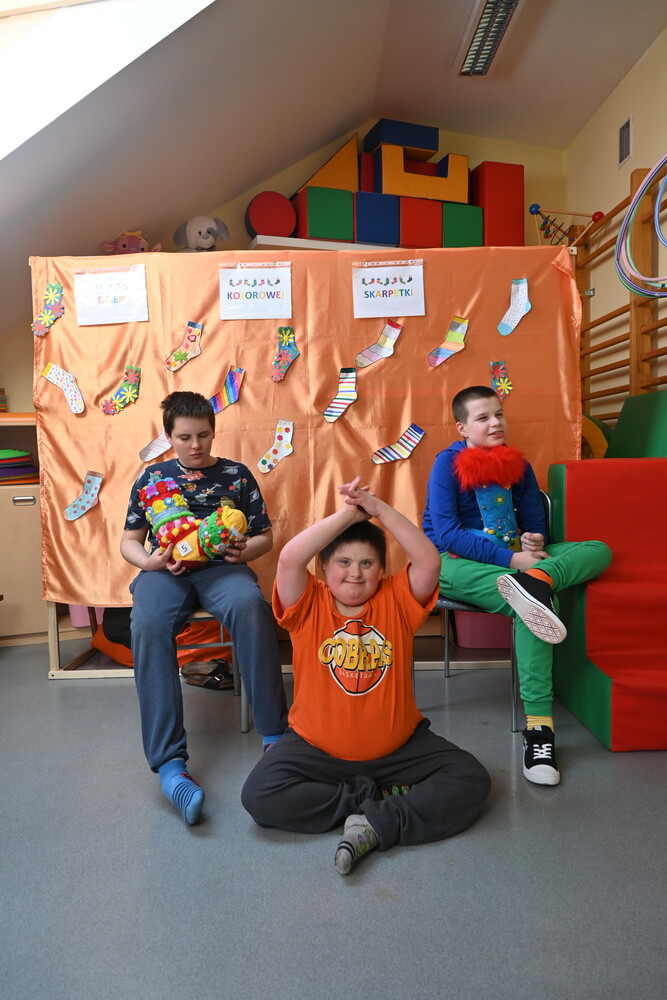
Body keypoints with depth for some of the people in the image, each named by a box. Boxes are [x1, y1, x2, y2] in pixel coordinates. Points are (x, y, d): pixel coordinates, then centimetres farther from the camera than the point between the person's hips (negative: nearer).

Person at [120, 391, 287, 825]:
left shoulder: (236, 474, 12)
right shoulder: (152, 477, 15)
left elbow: (264, 536, 13)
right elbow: (129, 541, 16)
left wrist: (243, 551, -10)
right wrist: (150, 561, -7)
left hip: (222, 567, 0)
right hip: (165, 571, 1)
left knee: (251, 605, -37)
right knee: (148, 625, -34)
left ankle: (275, 734, -27)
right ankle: (169, 762, -33)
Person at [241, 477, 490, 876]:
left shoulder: (397, 600, -3)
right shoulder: (309, 605, -6)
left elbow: (429, 561, -19)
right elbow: (289, 558, -25)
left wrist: (380, 509, -20)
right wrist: (348, 513, -22)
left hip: (399, 746, 1)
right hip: (317, 748, 0)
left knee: (471, 780, -15)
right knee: (260, 795, -22)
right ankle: (381, 797, -11)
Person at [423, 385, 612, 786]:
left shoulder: (517, 464, 11)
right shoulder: (448, 464, -6)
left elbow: (534, 521, 17)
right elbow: (446, 534, -16)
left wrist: (533, 543, -10)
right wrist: (511, 559, -24)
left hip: (514, 557, 6)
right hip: (455, 561, -6)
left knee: (599, 551, -11)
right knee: (536, 603, -34)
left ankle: (535, 579, -41)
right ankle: (538, 723, -33)